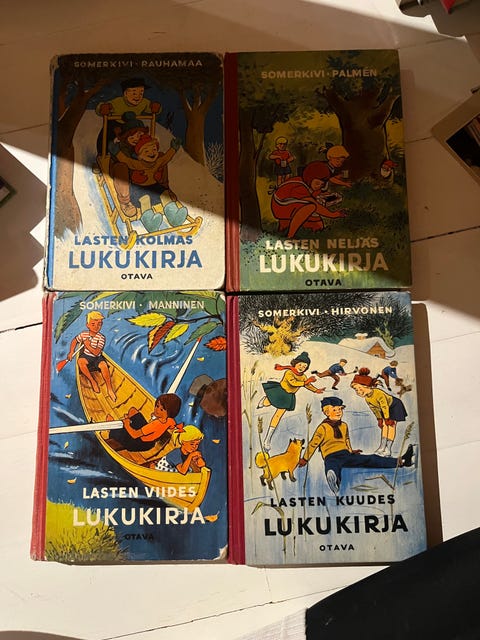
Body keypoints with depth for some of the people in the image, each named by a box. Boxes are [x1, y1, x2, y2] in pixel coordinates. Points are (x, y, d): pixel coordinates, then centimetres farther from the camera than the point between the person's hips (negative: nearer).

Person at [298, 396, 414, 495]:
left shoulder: (344, 426, 19)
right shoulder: (323, 427, -1)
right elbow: (313, 444, 3)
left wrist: (350, 451, 34)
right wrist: (305, 459, 6)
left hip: (346, 455, 7)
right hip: (331, 458, -6)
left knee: (371, 459, -8)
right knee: (332, 467, -44)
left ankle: (400, 461, -17)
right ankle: (333, 479, -81)